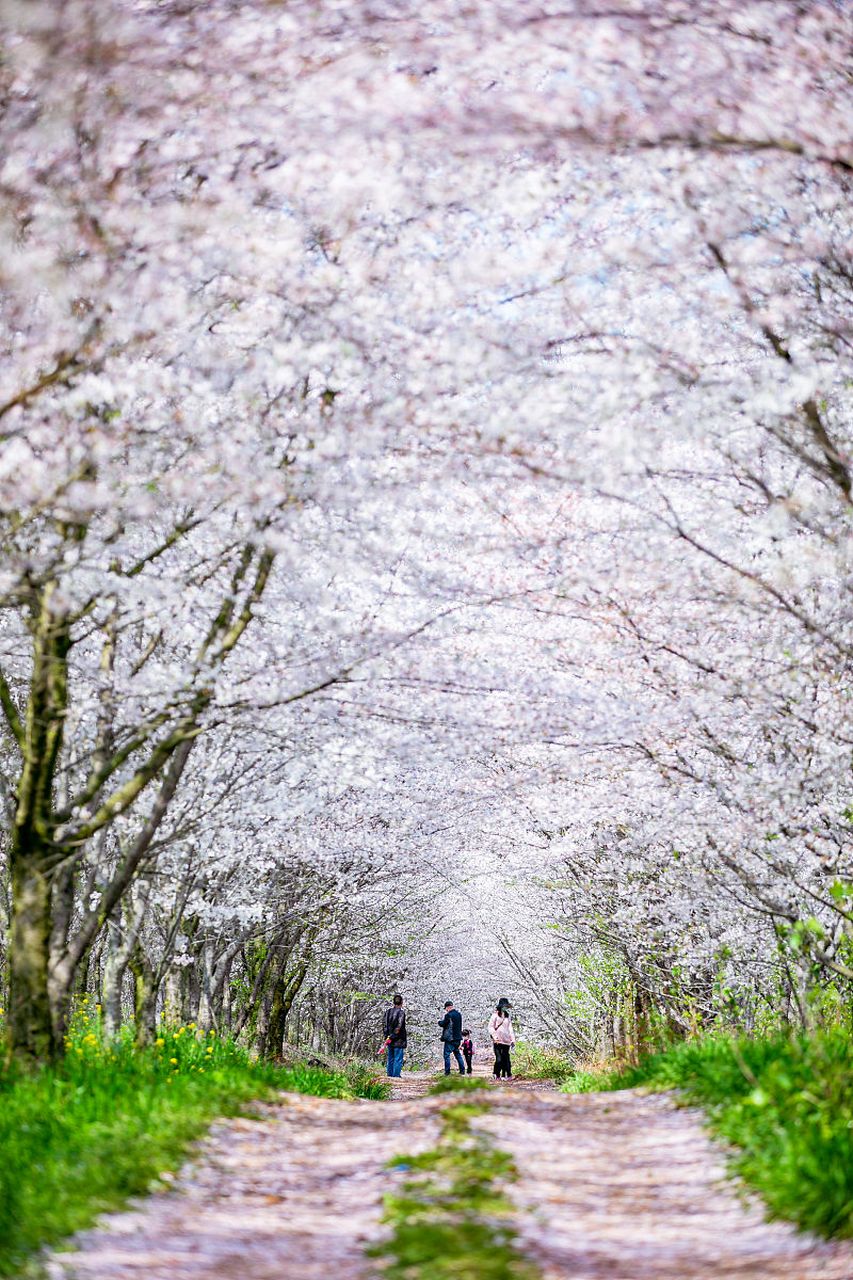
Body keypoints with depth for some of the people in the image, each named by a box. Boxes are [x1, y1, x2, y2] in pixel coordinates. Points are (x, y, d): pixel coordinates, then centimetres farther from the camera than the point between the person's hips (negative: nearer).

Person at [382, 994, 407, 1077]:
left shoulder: (388, 1010, 4)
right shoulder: (401, 1012, -14)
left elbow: (384, 1023, 6)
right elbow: (399, 1026, -19)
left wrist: (386, 1035, 8)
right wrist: (392, 1037, -13)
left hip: (389, 1038, 6)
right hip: (399, 1039, -6)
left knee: (390, 1058, 16)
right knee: (398, 1059, 1)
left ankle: (390, 1074, 19)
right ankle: (396, 1075, -1)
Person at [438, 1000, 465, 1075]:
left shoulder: (448, 1015, -15)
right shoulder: (458, 1014, 9)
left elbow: (443, 1024, -11)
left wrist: (439, 1022, 7)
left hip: (449, 1038, -7)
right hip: (457, 1038, 7)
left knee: (447, 1055, -1)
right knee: (458, 1054, 16)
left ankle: (447, 1072, -4)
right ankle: (462, 1070, 14)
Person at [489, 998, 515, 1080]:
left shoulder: (507, 1016, 16)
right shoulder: (495, 1015, 2)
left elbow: (510, 1028, 17)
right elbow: (490, 1027, 0)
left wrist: (512, 1039, 10)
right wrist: (494, 1036, -10)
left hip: (506, 1041, 4)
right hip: (498, 1041, -4)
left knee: (506, 1059, 0)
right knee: (499, 1059, -8)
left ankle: (508, 1075, 1)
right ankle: (497, 1075, 6)